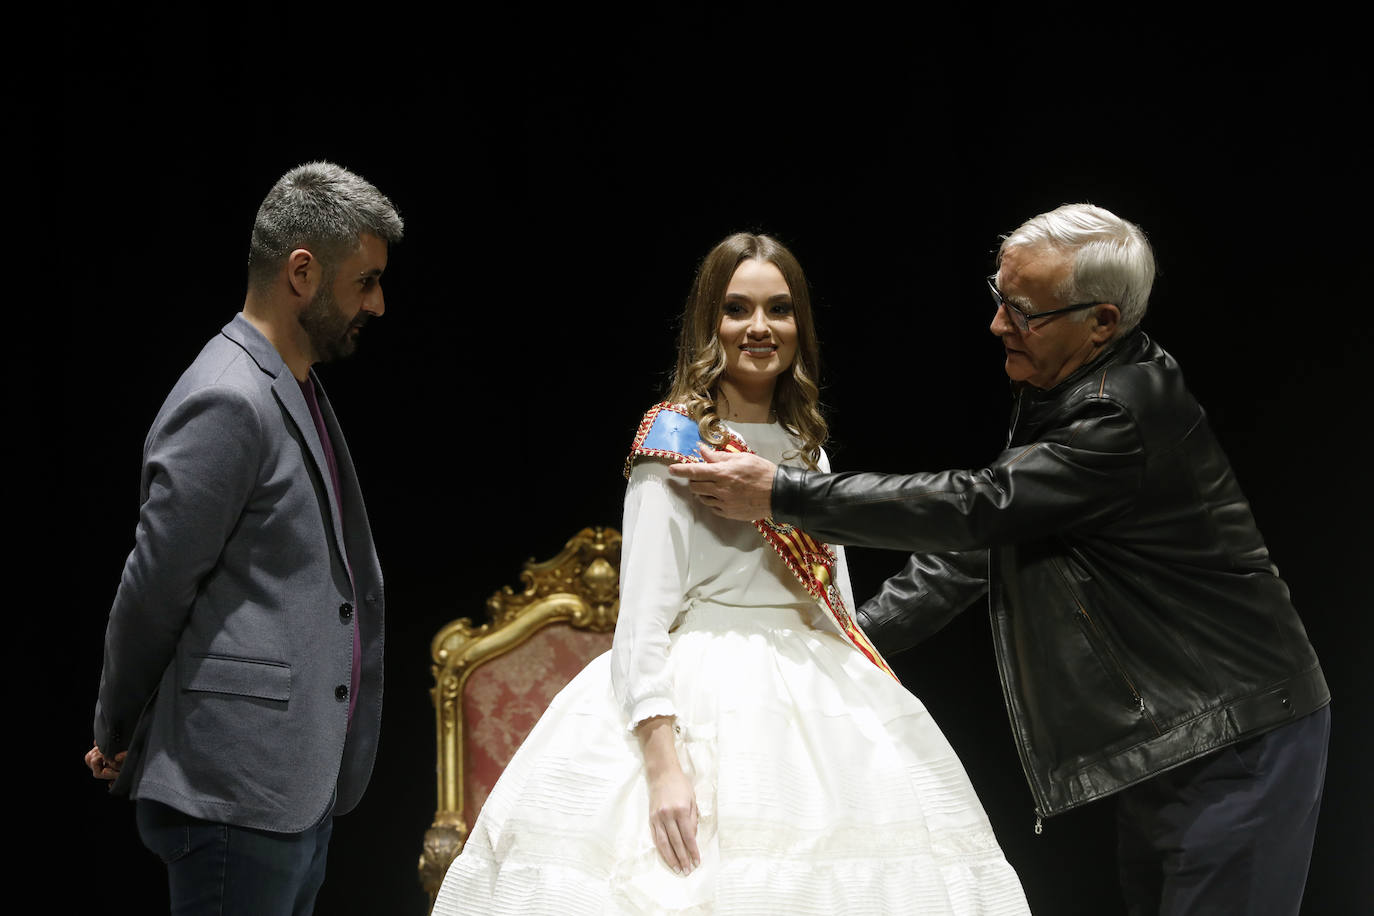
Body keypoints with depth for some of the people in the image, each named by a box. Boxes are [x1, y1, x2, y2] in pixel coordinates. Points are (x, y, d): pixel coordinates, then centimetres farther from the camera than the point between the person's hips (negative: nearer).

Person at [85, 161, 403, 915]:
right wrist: (118, 738, 0)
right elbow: (153, 591, -13)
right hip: (237, 794, -10)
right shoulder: (226, 404, -16)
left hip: (302, 789, 10)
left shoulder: (296, 394, 17)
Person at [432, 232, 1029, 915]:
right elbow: (643, 616, -13)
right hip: (701, 703, -6)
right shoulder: (676, 438, -5)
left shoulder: (806, 449, 15)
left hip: (818, 708, 6)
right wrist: (663, 765, -23)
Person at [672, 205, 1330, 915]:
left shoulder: (1130, 417, -23)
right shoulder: (1056, 393, 9)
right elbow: (980, 540, 15)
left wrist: (782, 494, -20)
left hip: (1237, 743, -10)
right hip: (1162, 743, 10)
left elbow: (975, 508, -24)